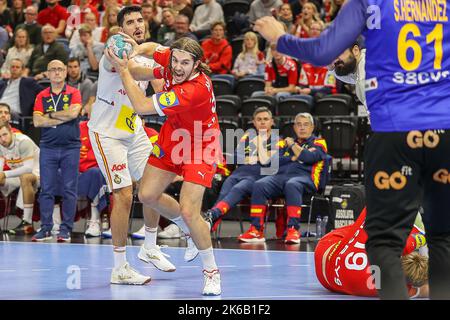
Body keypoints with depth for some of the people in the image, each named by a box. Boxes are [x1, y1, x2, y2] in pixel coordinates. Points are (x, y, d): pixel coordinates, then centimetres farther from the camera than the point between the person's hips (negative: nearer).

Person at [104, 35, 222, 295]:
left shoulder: (195, 89, -38)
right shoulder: (171, 60, -17)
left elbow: (142, 106, -34)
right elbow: (152, 48, 10)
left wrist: (124, 70, -26)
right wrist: (134, 50, -11)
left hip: (199, 148, -8)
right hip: (173, 137, 8)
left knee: (188, 212, -17)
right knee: (148, 195, 9)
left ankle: (212, 271, 2)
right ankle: (195, 229, 33)